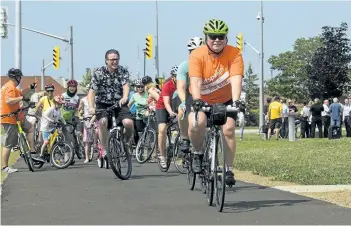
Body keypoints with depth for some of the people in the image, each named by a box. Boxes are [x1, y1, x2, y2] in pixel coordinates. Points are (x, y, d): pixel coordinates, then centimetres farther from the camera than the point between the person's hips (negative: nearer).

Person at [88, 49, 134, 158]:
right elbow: (92, 91, -14)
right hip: (103, 104, -1)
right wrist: (91, 107, -31)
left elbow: (125, 85, -20)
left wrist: (125, 97, -44)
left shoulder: (124, 71, -3)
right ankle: (105, 151, -16)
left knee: (128, 122, -24)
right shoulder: (98, 72, -7)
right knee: (102, 121, -30)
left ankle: (126, 142, 8)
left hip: (119, 104, 1)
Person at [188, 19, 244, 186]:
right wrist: (197, 100, -47)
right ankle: (198, 154, -1)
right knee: (196, 124, -28)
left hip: (225, 101, 1)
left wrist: (236, 100, -45)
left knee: (229, 130, -15)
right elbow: (195, 81, -30)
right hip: (202, 100, -1)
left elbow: (236, 79, -30)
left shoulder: (234, 54, -18)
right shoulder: (197, 55, -20)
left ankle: (229, 169, 1)